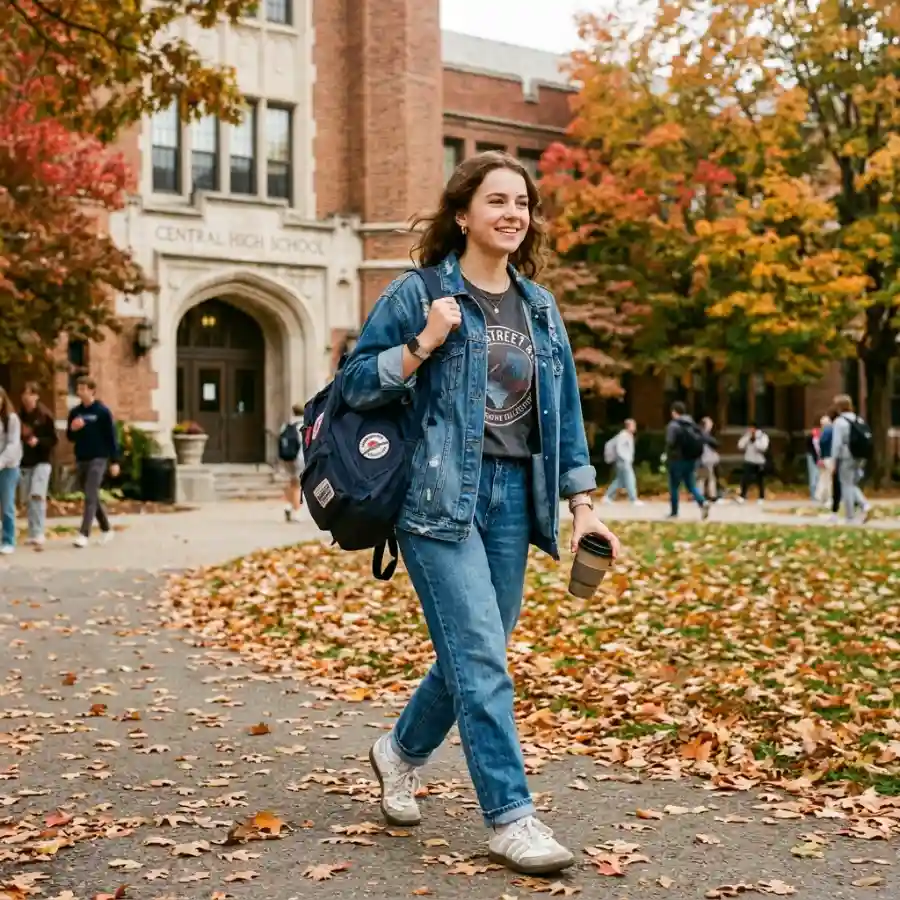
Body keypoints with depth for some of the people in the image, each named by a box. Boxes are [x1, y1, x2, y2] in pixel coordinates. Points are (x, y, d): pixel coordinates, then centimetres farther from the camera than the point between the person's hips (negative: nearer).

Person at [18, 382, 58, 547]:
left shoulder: (45, 415, -6)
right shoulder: (20, 416, 4)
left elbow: (53, 440, -5)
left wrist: (38, 441, -21)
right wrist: (21, 437, -8)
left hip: (41, 462, -5)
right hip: (25, 463, 5)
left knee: (37, 496, -18)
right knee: (28, 500, 7)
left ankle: (39, 533, -18)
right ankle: (32, 534, 15)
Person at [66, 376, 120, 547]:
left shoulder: (102, 412, -6)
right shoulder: (74, 412, 9)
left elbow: (112, 437, -5)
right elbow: (70, 437, 14)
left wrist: (114, 461, -8)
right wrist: (72, 429, -10)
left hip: (98, 459, -6)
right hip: (81, 459, 6)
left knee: (90, 497, -12)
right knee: (93, 497, 13)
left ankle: (84, 534, -14)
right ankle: (106, 530, 26)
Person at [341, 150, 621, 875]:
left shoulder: (540, 308, 13)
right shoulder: (418, 293, -2)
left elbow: (565, 411, 16)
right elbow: (355, 385, -3)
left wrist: (583, 505, 10)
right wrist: (425, 343, -16)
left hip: (512, 496, 6)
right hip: (439, 493, -6)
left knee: (476, 652, 11)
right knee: (480, 654, -11)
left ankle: (402, 751, 36)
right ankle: (510, 817, -4)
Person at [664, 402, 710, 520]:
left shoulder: (673, 425, -12)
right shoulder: (692, 424, 8)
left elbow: (670, 442, -21)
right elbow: (702, 440, 5)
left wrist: (668, 456, -6)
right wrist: (695, 453, 13)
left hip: (677, 460, -6)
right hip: (691, 460, 6)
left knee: (674, 487, 6)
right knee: (691, 485, 12)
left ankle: (674, 512, 10)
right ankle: (703, 502, -11)